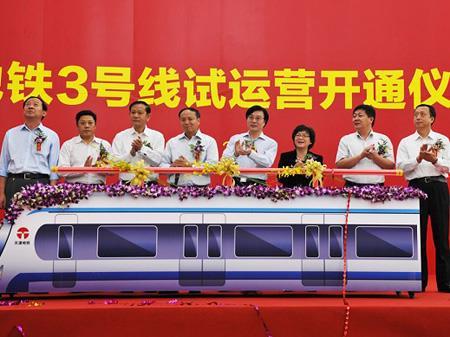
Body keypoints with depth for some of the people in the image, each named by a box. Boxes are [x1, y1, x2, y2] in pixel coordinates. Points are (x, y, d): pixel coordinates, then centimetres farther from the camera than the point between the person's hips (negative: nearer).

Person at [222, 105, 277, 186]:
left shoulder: (271, 143, 8)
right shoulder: (235, 139, 12)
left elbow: (268, 162, -9)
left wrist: (250, 153, -24)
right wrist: (236, 154, -17)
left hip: (257, 184, -1)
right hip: (236, 182, 1)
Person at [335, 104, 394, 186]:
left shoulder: (383, 139, 9)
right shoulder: (346, 140, 8)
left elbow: (391, 166, 5)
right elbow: (339, 165, -1)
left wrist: (375, 157, -11)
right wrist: (361, 156, -11)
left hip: (376, 187, 0)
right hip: (352, 186, 0)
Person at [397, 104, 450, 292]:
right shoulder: (406, 142, 11)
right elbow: (401, 166, -1)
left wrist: (434, 159, -19)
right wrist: (419, 158, -15)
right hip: (416, 187, 0)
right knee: (418, 236, 3)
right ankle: (419, 282, 10)